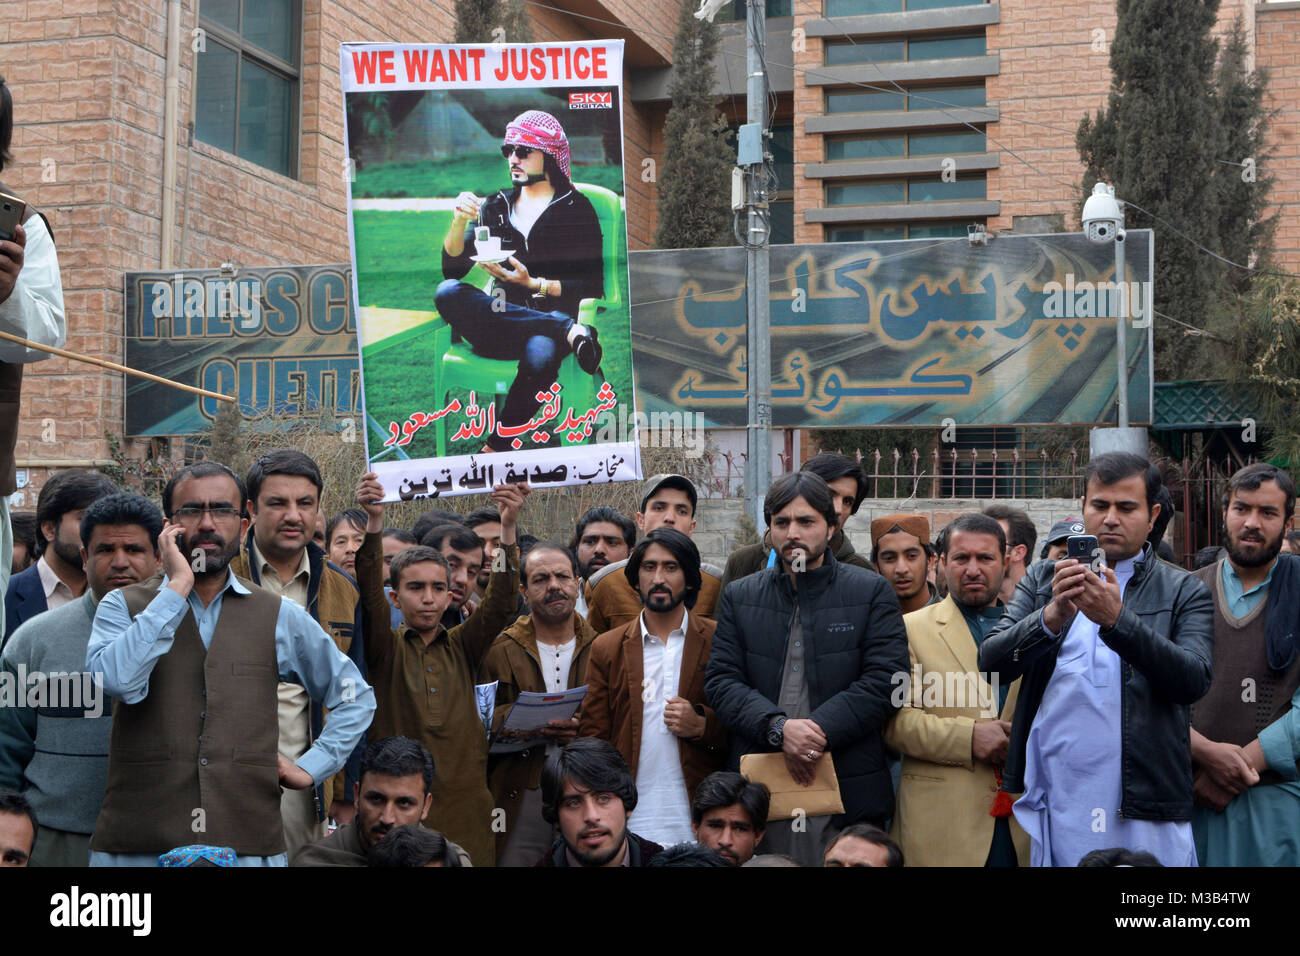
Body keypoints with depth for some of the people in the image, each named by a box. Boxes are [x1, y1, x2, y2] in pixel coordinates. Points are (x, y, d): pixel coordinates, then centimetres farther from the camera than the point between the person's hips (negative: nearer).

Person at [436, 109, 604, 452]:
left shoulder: (576, 208, 7)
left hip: (555, 314, -4)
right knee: (446, 293, -29)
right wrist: (460, 221, -7)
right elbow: (452, 269, 11)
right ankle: (569, 333, -31)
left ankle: (495, 448, -26)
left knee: (539, 355, -40)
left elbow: (592, 288, 1)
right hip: (501, 326, 4)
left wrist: (534, 283, -12)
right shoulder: (496, 206, 18)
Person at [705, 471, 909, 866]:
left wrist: (818, 730, -15)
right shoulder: (739, 597, 12)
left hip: (849, 791, -2)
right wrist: (779, 728, -14)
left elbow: (885, 681, -4)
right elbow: (720, 681, 3)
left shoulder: (872, 592, 5)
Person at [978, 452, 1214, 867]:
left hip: (1144, 809, -1)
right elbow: (992, 662, 0)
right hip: (1053, 801, 2)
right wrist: (1053, 616, -18)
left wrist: (1116, 619, -21)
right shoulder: (1043, 580, 11)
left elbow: (1194, 681, -9)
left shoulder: (1184, 592, 6)